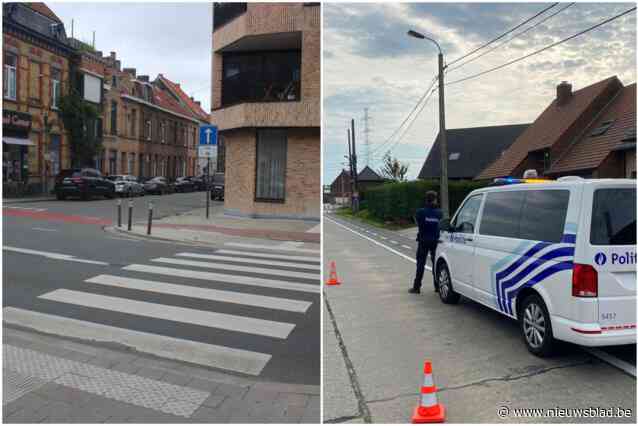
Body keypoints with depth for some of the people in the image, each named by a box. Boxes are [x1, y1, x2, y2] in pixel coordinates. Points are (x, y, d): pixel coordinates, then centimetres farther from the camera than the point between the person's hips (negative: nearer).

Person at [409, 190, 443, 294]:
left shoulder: (421, 212, -11)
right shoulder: (439, 213, -3)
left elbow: (417, 222, 0)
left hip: (423, 241, -2)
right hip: (435, 241, 2)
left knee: (420, 264, 3)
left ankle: (416, 287, 4)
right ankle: (438, 286, 16)